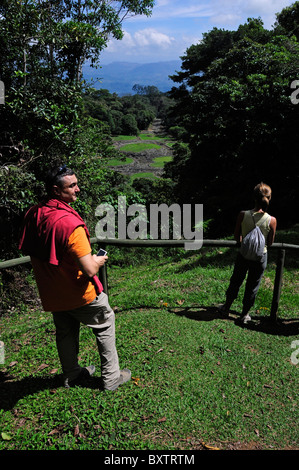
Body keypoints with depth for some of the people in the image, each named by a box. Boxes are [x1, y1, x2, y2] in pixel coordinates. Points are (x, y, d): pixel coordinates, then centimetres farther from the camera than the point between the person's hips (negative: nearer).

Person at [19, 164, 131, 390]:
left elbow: (28, 251, 11)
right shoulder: (70, 223, -32)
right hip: (79, 294, -7)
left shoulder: (32, 215, -7)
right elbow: (89, 270, -33)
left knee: (65, 331, 24)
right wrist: (98, 260, -9)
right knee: (105, 324, 15)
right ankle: (111, 377, 24)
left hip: (51, 293, 7)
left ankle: (72, 376, 42)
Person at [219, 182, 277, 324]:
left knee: (235, 281, 21)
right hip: (260, 256, -1)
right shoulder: (271, 220, -18)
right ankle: (245, 314, 31)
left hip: (243, 254, 1)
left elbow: (237, 237, -5)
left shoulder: (243, 215, -18)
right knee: (252, 286, 17)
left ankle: (226, 308, 38)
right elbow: (270, 243, -5)